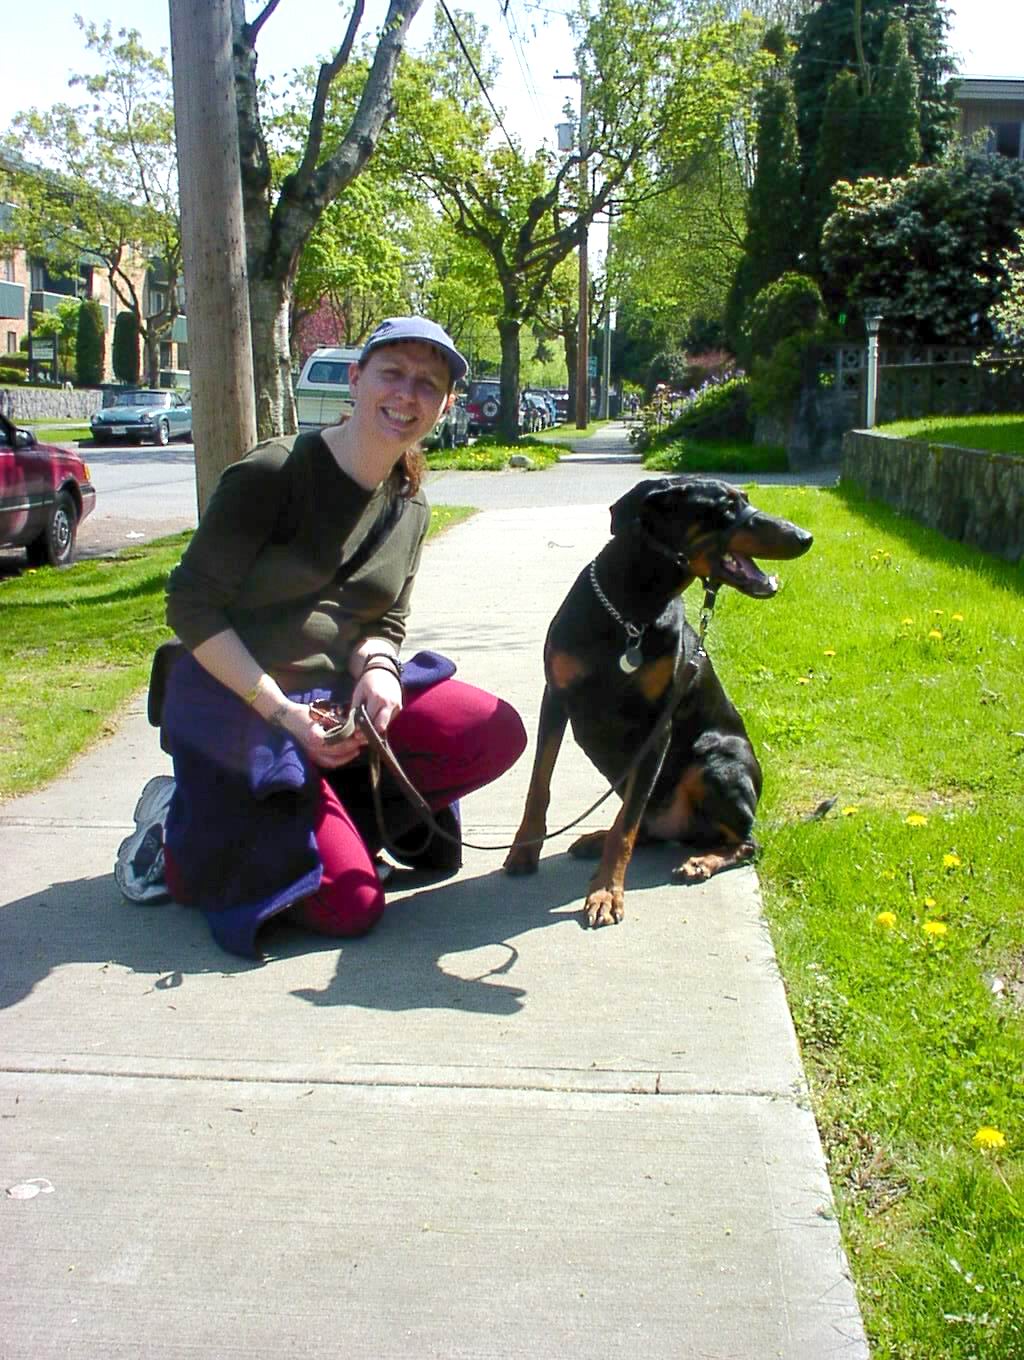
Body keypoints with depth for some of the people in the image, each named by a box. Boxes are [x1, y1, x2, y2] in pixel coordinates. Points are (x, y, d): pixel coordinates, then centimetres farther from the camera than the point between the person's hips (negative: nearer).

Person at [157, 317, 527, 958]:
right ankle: (189, 837, 8)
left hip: (338, 695, 7)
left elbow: (385, 623, 11)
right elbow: (192, 605, -15)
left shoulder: (410, 507, 7)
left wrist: (378, 670, -15)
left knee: (498, 732, -12)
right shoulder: (273, 473, -14)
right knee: (350, 904, -16)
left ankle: (330, 820, 0)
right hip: (237, 706, -6)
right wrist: (281, 711, -23)